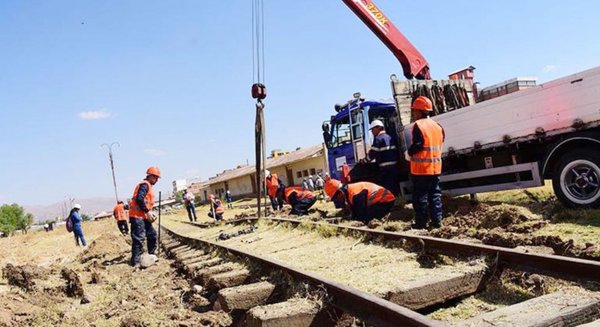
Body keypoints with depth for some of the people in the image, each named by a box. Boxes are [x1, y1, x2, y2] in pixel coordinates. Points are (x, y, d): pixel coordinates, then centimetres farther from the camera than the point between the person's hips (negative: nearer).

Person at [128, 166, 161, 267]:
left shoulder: (148, 186, 21)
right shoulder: (145, 184, -11)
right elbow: (139, 199, -24)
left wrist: (149, 213, 11)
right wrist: (147, 212, -19)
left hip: (143, 216, 11)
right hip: (137, 216, -11)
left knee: (152, 234, 15)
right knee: (139, 238, -11)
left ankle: (151, 255, 25)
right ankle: (135, 261, -9)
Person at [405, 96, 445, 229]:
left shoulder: (418, 125, -11)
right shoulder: (438, 126, 11)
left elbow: (417, 144, -18)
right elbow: (440, 145, 12)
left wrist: (408, 153, -2)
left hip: (420, 168, -6)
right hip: (435, 167, 7)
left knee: (420, 196, 1)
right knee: (435, 194, 11)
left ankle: (421, 222, 5)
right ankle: (436, 221, 13)